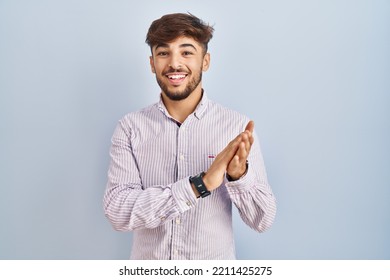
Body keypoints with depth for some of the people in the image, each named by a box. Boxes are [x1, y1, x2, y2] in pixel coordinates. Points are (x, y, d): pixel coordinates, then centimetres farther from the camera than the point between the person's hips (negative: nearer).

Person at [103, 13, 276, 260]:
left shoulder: (238, 126, -12)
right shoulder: (130, 127, -10)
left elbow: (263, 220, -10)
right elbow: (117, 212, -20)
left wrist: (239, 174, -29)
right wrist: (201, 183, -29)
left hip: (214, 269, 0)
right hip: (148, 271, 1)